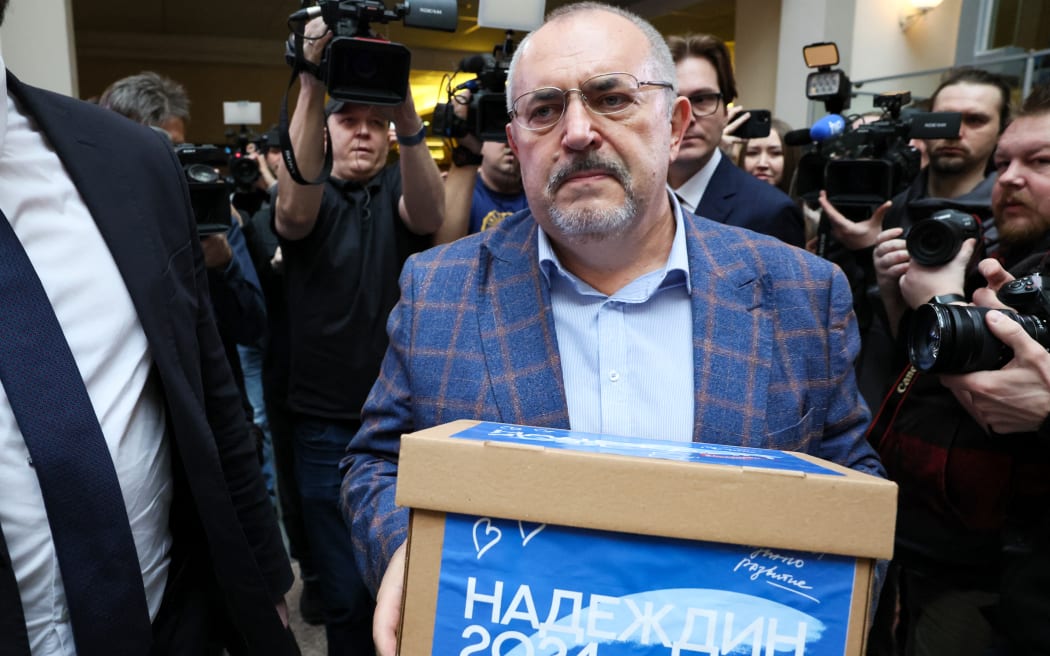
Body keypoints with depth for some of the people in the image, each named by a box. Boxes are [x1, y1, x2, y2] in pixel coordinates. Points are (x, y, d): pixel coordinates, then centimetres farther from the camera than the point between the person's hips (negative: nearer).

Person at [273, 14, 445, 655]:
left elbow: (428, 214, -21)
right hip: (327, 426, -1)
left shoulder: (398, 191, 3)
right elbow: (293, 211, -24)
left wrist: (406, 111, -37)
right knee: (349, 591, 5)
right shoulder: (310, 195, 1)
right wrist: (311, 86, -35)